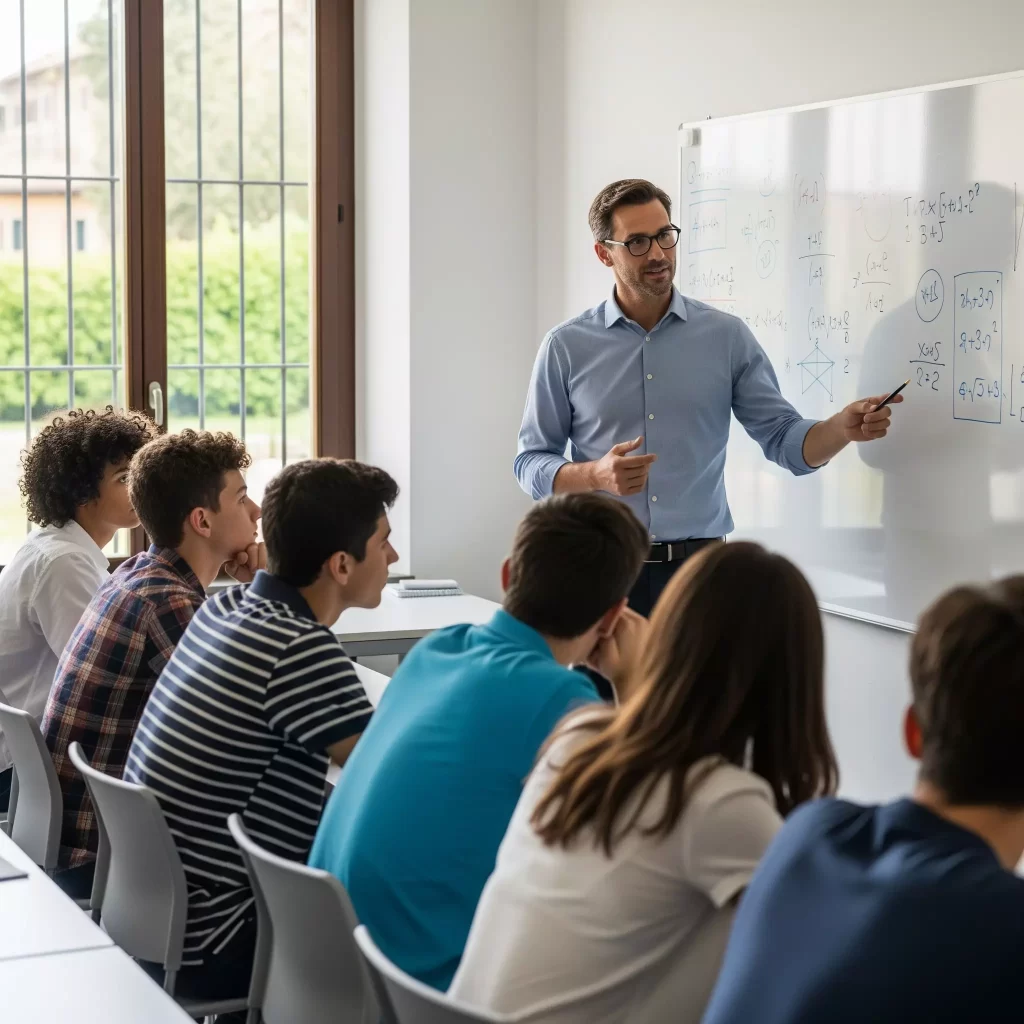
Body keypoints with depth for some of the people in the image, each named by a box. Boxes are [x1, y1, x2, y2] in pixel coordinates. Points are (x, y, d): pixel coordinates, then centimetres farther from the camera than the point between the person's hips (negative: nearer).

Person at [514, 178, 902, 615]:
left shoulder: (727, 336, 4)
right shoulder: (567, 346, 1)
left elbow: (784, 439, 3)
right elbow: (531, 463, 3)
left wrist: (843, 427, -17)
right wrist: (596, 476, -16)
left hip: (698, 567, 1)